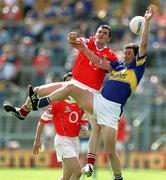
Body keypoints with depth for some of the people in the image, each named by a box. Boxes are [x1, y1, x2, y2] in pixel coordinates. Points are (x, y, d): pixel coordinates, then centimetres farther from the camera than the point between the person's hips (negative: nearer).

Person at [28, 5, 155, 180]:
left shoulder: (137, 67, 3)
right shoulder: (118, 66, 20)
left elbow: (143, 45, -6)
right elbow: (99, 61, 27)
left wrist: (147, 21, -12)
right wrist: (84, 48, 18)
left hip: (111, 110, -6)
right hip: (97, 100, 6)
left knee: (110, 152, -9)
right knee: (70, 87, -9)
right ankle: (37, 103, -5)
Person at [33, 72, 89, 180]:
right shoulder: (57, 101, -9)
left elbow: (85, 121, 18)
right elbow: (43, 120, -5)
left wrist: (85, 128, -6)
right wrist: (37, 140, -5)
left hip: (75, 140, 6)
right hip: (63, 140, -6)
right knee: (78, 171, -19)